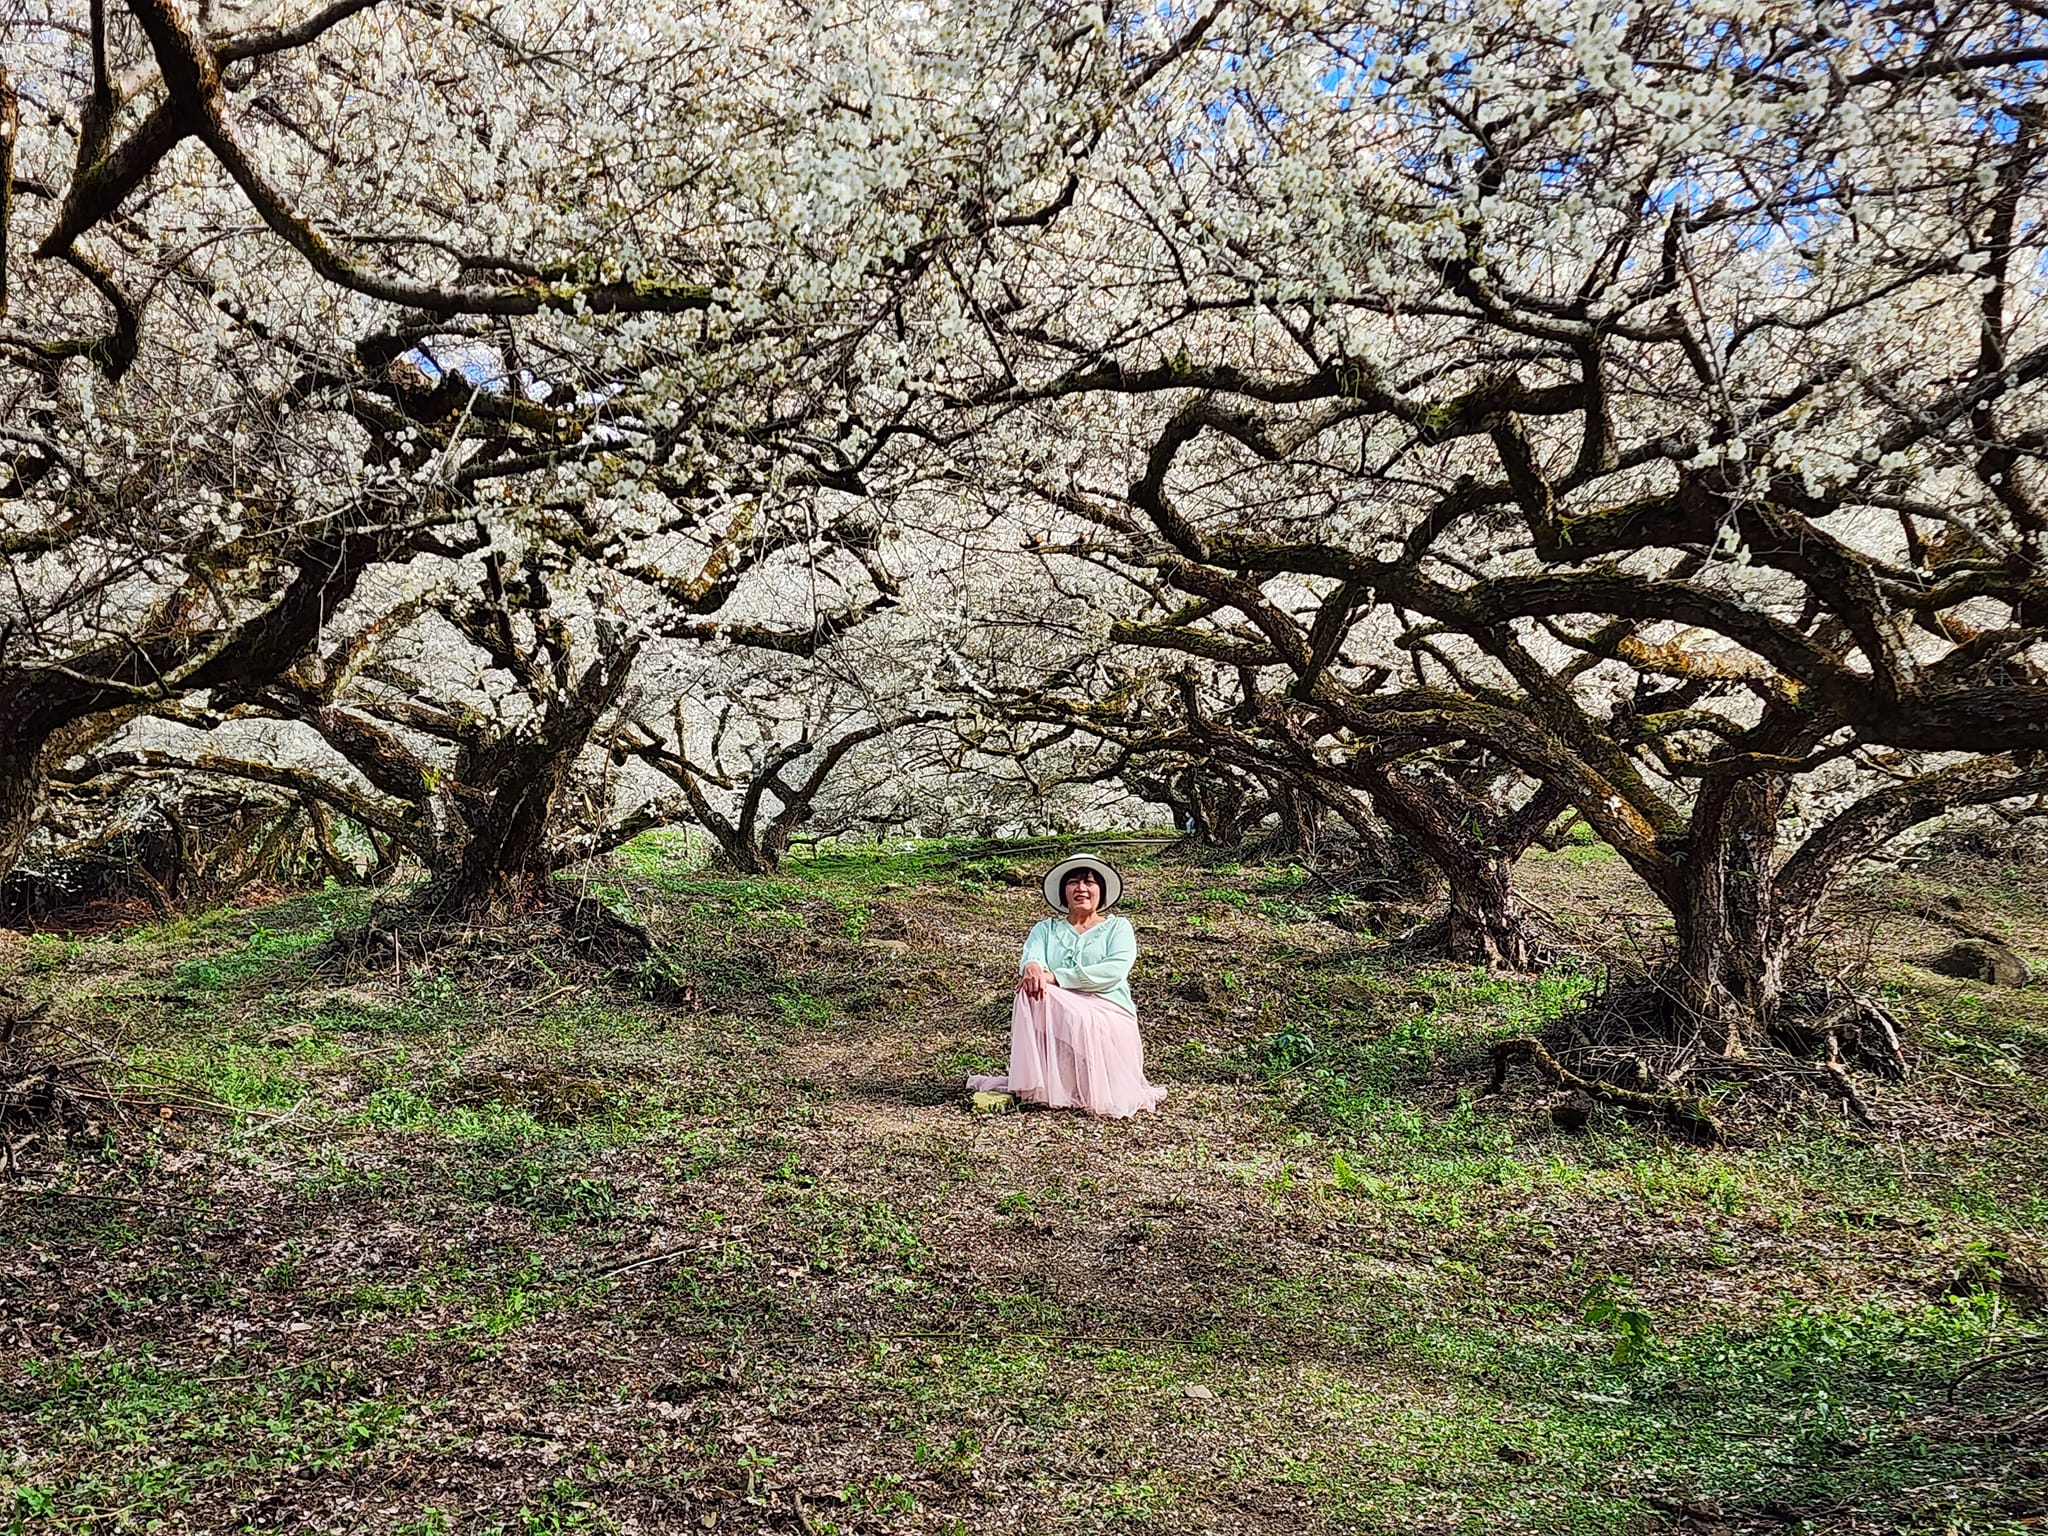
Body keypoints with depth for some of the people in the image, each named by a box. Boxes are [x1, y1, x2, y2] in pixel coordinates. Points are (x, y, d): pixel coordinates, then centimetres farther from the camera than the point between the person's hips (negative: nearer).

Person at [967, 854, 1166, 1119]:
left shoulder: (1118, 927, 11)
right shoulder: (1046, 929, 20)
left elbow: (1116, 970, -10)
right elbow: (1031, 957, -2)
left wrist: (1055, 977, -18)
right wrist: (1031, 967, -31)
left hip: (1108, 1013, -2)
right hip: (1055, 1016, 3)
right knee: (1032, 990, -31)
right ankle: (1036, 1084, -25)